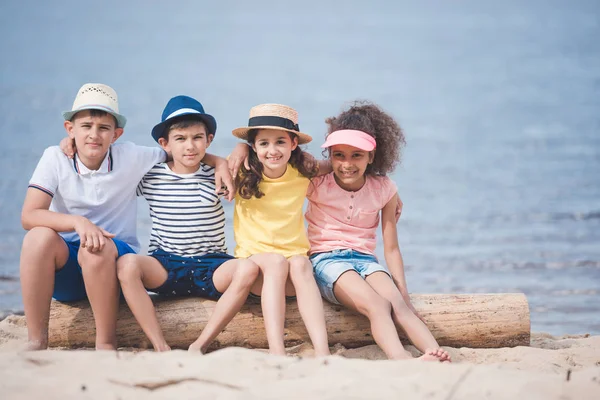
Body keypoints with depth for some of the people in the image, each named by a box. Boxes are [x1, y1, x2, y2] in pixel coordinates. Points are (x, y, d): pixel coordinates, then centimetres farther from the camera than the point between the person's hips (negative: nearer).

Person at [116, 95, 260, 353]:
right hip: (165, 267, 0)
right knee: (126, 264, -33)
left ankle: (200, 346, -29)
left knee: (248, 269, -32)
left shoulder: (217, 177, 3)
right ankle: (161, 349, -31)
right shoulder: (149, 177, 3)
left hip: (211, 267, 0)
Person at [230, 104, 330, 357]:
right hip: (254, 258, -1)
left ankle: (322, 353, -49)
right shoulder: (242, 175, -2)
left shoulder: (302, 173, 0)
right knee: (276, 261, -35)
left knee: (300, 263, -34)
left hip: (295, 258, 1)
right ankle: (276, 352, -49)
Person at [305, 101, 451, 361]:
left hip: (365, 259, 4)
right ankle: (402, 361, -58)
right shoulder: (317, 183, -2)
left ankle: (436, 354, -51)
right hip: (326, 259, -3)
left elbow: (391, 248, 8)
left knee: (399, 305, -29)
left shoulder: (384, 189, 5)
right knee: (377, 305, -33)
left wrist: (403, 291, 0)